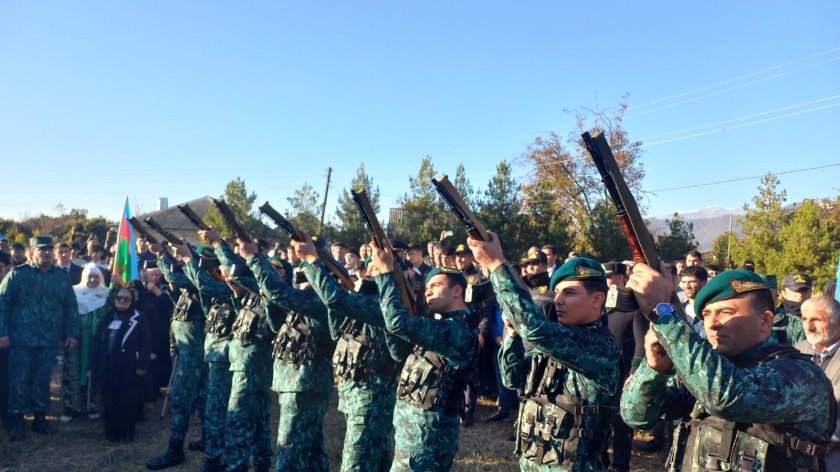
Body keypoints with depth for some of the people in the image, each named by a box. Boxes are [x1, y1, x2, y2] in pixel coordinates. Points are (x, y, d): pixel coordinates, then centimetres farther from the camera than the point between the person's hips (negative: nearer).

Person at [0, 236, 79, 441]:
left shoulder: (62, 278, 8)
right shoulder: (17, 274, -2)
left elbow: (71, 307, 11)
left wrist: (72, 332, 5)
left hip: (49, 340, 3)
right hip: (21, 339, -3)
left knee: (42, 380, 10)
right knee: (19, 380, 2)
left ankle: (40, 418, 22)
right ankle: (16, 421, 13)